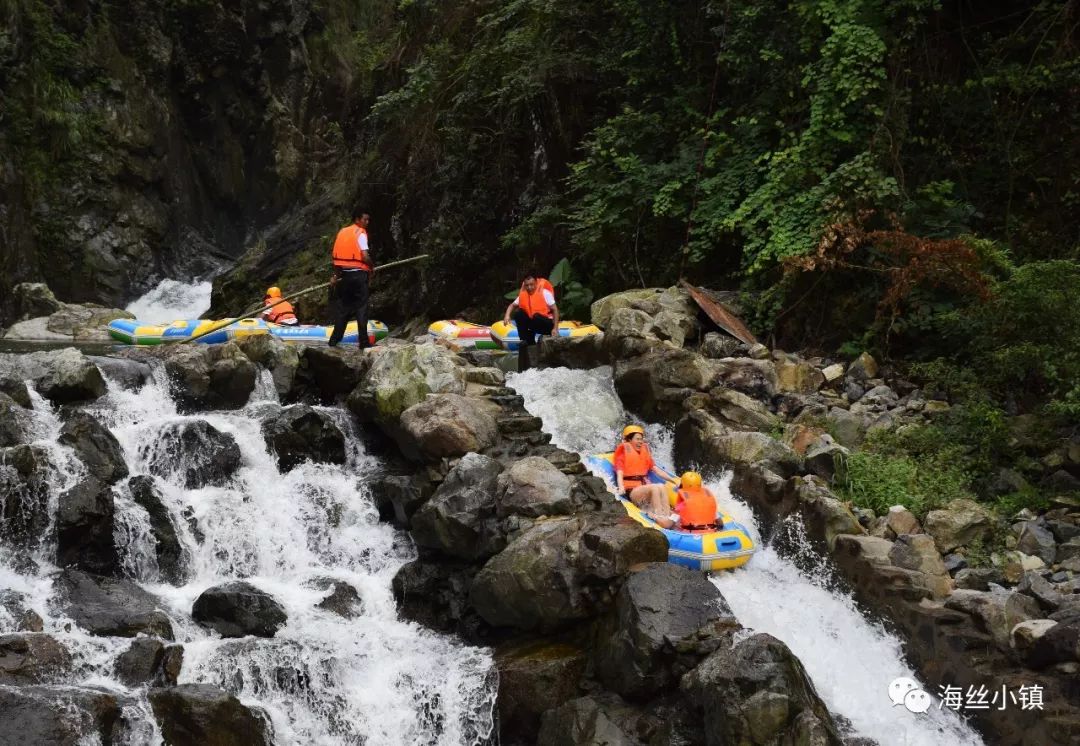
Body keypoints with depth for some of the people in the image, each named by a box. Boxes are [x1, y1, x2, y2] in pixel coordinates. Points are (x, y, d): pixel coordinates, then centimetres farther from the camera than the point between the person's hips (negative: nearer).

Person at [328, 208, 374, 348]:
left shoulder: (342, 232, 12)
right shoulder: (360, 233, -9)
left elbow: (334, 256, 13)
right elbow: (365, 256, -18)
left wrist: (336, 275, 19)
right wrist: (372, 267, 1)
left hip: (343, 274, 7)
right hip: (358, 273, -7)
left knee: (343, 307, 14)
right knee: (361, 307, -2)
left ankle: (334, 340, 13)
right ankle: (363, 342, -3)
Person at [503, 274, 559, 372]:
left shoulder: (544, 292, -13)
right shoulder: (523, 294, 1)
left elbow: (555, 309, -14)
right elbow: (512, 305, 9)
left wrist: (555, 328, -21)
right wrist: (507, 315, -15)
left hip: (546, 324, -5)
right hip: (532, 323, 5)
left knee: (536, 317, -36)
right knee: (518, 313, -17)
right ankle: (525, 341, -14)